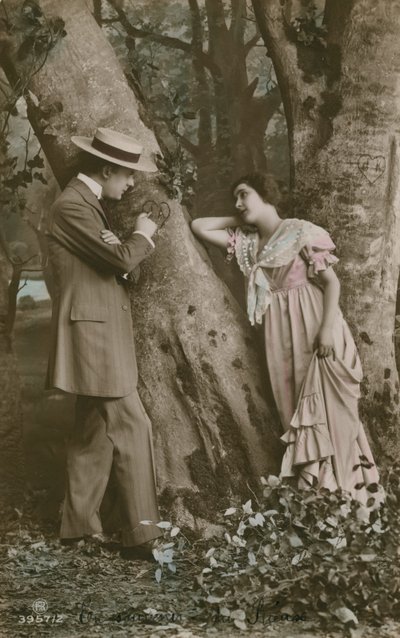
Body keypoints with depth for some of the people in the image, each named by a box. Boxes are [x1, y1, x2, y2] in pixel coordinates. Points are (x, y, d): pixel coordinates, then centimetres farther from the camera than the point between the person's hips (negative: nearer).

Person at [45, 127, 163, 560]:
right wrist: (142, 236, -2)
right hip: (92, 334, -11)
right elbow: (122, 258, -20)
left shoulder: (88, 203, 18)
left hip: (100, 335, 11)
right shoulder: (72, 205, -15)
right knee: (131, 428, -9)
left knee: (94, 433, 14)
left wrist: (131, 246, 5)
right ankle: (140, 536, -4)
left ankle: (79, 526, 23)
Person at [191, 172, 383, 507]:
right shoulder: (246, 241, 10)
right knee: (294, 411, 6)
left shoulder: (302, 232, -7)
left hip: (315, 328, -6)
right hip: (280, 333, 6)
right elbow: (199, 226, 12)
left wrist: (328, 328, -20)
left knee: (327, 410, -6)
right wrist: (242, 221, 7)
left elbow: (332, 281, -9)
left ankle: (342, 496, 0)